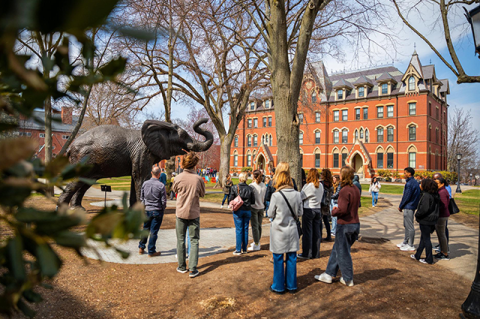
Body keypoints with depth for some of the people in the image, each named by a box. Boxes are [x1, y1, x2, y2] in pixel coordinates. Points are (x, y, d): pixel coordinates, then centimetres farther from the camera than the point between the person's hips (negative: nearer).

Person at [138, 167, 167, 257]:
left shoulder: (145, 183, -1)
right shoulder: (161, 185, -15)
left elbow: (141, 198, 8)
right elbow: (164, 201, -10)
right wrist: (163, 209, 7)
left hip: (146, 210, 4)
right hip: (157, 211, -4)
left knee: (145, 229, 19)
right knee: (154, 231, 3)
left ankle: (141, 248, 26)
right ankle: (151, 251, 12)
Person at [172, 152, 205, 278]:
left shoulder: (178, 178, -10)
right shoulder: (198, 179, -11)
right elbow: (202, 194, 4)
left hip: (181, 213, 1)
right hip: (194, 214, -1)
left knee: (180, 240, 13)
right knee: (194, 240, 6)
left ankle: (182, 267, 22)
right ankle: (193, 269, 2)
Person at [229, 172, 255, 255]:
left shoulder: (234, 188, -9)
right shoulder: (250, 189, -2)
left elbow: (230, 200, -6)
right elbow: (253, 201, 2)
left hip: (238, 211, -2)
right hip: (247, 211, 3)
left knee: (239, 230, 3)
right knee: (245, 229, 11)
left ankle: (238, 250, 6)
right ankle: (244, 249, 19)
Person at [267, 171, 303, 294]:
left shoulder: (276, 195, -15)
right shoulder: (297, 194, -6)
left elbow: (270, 214, -7)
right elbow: (300, 213, 3)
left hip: (278, 230, -3)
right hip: (292, 230, 3)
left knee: (278, 259, 8)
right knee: (291, 258, 13)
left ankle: (278, 287, 20)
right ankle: (291, 285, 24)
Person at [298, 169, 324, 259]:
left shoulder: (308, 186, -15)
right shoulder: (321, 186, 4)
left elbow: (301, 197, -8)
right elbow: (320, 198, 12)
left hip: (309, 210, -6)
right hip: (318, 209, 6)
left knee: (307, 232, 2)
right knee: (316, 232, 11)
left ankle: (306, 253, 9)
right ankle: (316, 253, 19)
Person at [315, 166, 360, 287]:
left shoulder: (345, 190, -20)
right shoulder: (356, 189, 8)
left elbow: (342, 209, -27)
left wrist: (334, 211, -8)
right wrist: (338, 209, 9)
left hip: (345, 225, -9)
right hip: (355, 224, 9)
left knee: (343, 252, 7)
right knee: (337, 249, 18)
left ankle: (348, 279, 21)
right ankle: (329, 275, 27)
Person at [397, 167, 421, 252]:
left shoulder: (410, 183, -19)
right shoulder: (414, 182, 12)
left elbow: (406, 197, -19)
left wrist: (400, 206, -7)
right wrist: (402, 206, 15)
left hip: (408, 207, -10)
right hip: (410, 206, 10)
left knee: (409, 226, -3)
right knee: (406, 225, 18)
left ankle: (410, 246, 4)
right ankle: (405, 242, 28)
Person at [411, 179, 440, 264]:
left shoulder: (426, 196, -22)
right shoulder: (434, 195, 7)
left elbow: (424, 209, -28)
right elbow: (435, 208, 14)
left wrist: (417, 215, -11)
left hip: (425, 220, -10)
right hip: (431, 220, 10)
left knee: (426, 239, 2)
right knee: (423, 238, 17)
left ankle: (429, 259, 12)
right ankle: (417, 255, 29)